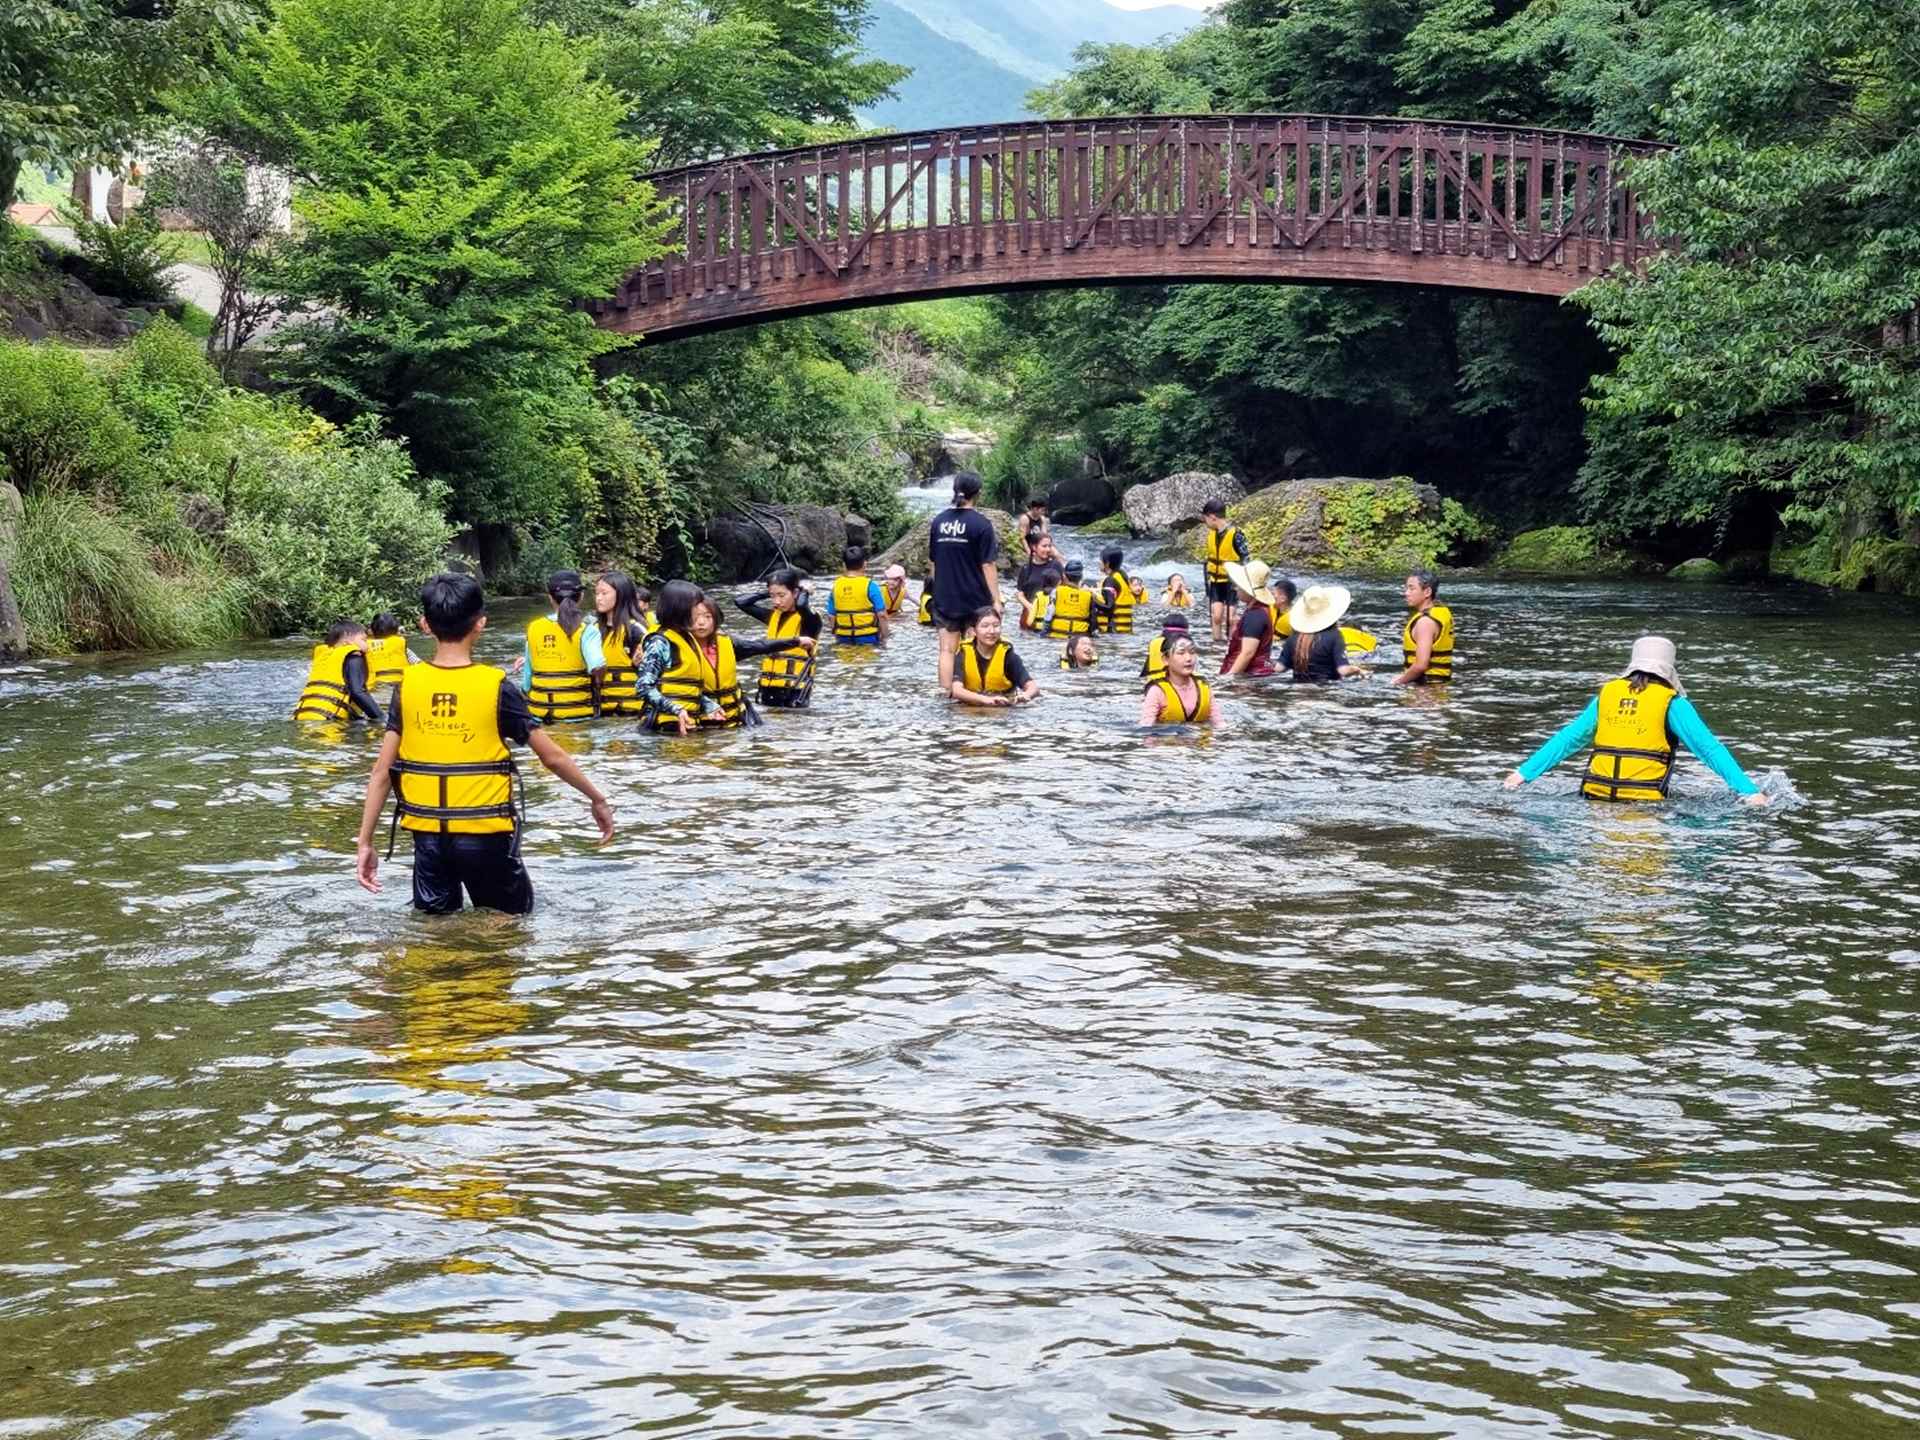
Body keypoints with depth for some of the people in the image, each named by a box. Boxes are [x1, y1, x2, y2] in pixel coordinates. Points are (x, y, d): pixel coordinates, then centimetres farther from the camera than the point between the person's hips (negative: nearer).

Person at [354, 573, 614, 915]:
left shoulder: (408, 685, -2)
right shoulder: (496, 687, -9)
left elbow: (381, 772, -1)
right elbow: (553, 758, -4)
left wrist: (365, 843, 5)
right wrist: (598, 800, 10)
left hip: (428, 835, 3)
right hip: (485, 836, -3)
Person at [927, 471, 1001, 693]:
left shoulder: (938, 521, 4)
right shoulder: (981, 524, -10)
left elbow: (931, 562, 10)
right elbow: (988, 566, -11)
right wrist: (996, 600, -7)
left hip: (944, 600, 3)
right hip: (975, 600, -3)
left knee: (947, 649, 4)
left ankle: (945, 693, 2)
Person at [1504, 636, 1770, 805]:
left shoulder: (1607, 693, 14)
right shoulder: (1671, 702, 4)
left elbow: (1569, 738, 15)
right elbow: (1708, 747, -1)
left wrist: (1525, 772, 21)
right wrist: (1748, 790, -1)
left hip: (1597, 796, 4)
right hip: (1645, 801, -4)